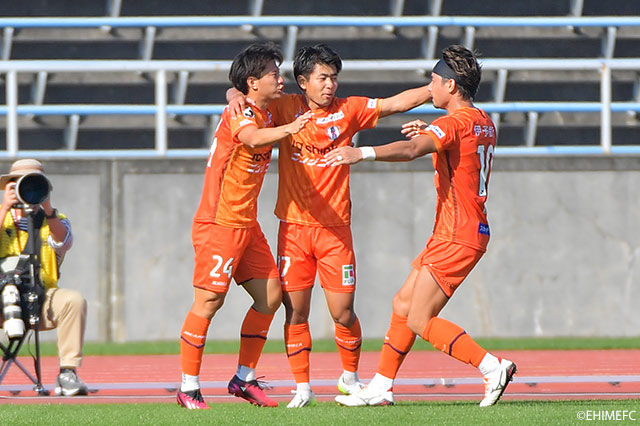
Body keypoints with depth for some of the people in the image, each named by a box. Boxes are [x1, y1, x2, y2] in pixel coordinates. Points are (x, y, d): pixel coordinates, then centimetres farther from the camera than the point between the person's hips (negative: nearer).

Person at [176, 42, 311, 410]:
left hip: (247, 224, 9)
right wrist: (287, 129, -56)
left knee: (270, 295, 6)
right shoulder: (240, 112, -15)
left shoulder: (268, 114, 12)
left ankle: (245, 379, 15)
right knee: (209, 301, -8)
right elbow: (252, 137, -38)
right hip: (219, 223, -9)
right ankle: (189, 388, -1)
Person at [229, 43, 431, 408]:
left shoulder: (348, 110, 3)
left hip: (335, 227, 0)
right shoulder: (286, 108, 2)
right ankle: (302, 388, 10)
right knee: (295, 312, -1)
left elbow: (396, 103, 0)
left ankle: (350, 377, 23)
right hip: (294, 227, 0)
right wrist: (236, 96, -18)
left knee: (343, 312, -1)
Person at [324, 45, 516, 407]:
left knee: (420, 320, -9)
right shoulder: (484, 123, 13)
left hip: (457, 238, -10)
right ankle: (380, 388, 18)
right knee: (404, 304, 14)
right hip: (469, 231, 10)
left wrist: (363, 153, -47)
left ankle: (494, 367, -13)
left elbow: (411, 150, -35)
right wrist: (431, 133, 20)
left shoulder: (455, 122, -17)